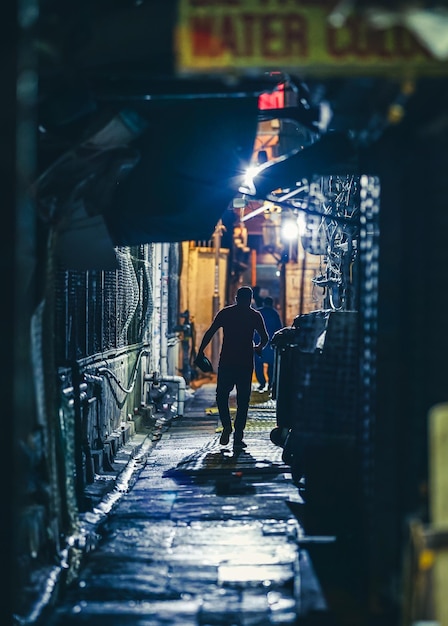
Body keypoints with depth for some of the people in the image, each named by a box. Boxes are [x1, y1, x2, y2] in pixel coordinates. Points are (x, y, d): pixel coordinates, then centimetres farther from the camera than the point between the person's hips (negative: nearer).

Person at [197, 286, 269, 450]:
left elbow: (209, 333, -2)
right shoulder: (255, 316, 4)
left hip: (226, 362, 0)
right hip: (246, 363, 0)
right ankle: (238, 437, 0)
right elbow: (265, 338, 3)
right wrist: (258, 348, 24)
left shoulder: (225, 313, 4)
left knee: (221, 396, 14)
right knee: (243, 400, 6)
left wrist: (200, 352, 2)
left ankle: (227, 427, -7)